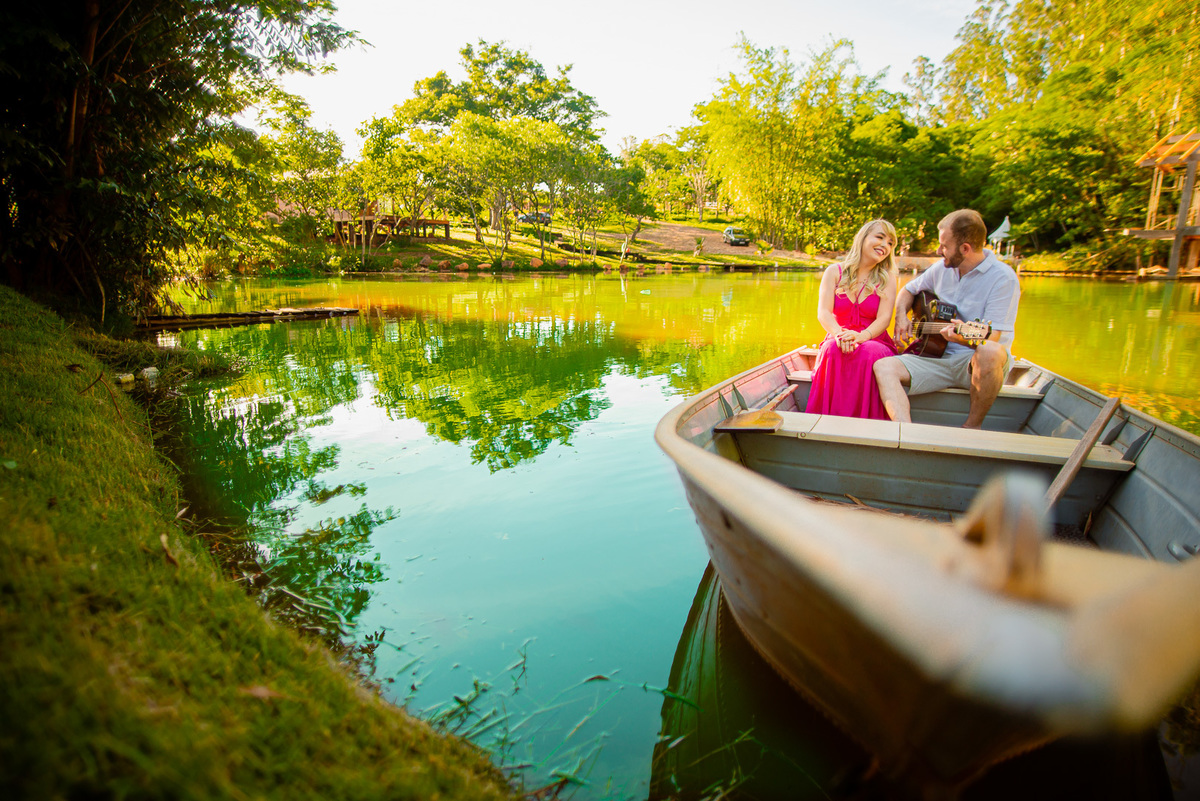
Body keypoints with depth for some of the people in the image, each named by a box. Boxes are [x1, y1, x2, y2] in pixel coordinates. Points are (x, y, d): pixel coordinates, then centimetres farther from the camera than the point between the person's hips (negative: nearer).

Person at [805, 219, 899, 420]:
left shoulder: (887, 278, 8)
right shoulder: (834, 272, 8)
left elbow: (884, 318, -6)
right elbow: (823, 312, -5)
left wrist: (862, 335, -29)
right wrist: (839, 334, -27)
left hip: (873, 340, 0)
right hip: (838, 339, 0)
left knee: (871, 354, -37)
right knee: (834, 349, -36)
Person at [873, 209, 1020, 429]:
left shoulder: (1003, 277, -11)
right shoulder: (943, 268, 8)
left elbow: (991, 340, -19)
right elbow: (909, 290, 25)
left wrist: (967, 338, -42)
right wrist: (901, 317, 4)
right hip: (938, 357, 5)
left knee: (990, 353, -41)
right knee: (884, 367, -21)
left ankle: (972, 427, -18)